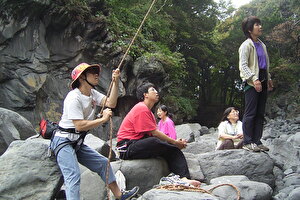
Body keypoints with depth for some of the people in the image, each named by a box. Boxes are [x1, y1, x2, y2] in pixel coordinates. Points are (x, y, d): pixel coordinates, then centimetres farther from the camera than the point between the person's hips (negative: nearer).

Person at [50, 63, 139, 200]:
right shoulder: (74, 98, -21)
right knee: (73, 176, -22)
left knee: (103, 163, 12)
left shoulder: (92, 93, 7)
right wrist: (103, 119, -19)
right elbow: (79, 126, -28)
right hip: (64, 142, -9)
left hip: (78, 143, 10)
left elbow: (110, 103, -5)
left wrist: (115, 82, -14)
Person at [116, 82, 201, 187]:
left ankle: (184, 179, -27)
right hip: (127, 148, -9)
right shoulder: (141, 108, -10)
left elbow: (154, 133, 10)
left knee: (173, 149, -8)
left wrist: (175, 142, -4)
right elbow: (154, 133, -14)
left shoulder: (148, 111, 22)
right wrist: (174, 142, -8)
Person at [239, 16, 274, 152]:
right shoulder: (246, 45, -5)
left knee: (260, 113, 7)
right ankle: (247, 142, -4)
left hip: (262, 81, 8)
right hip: (252, 83, -8)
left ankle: (257, 141, 12)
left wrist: (269, 79, 17)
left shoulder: (262, 45, 19)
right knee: (250, 113, -8)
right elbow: (243, 66, -13)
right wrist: (254, 79, -21)